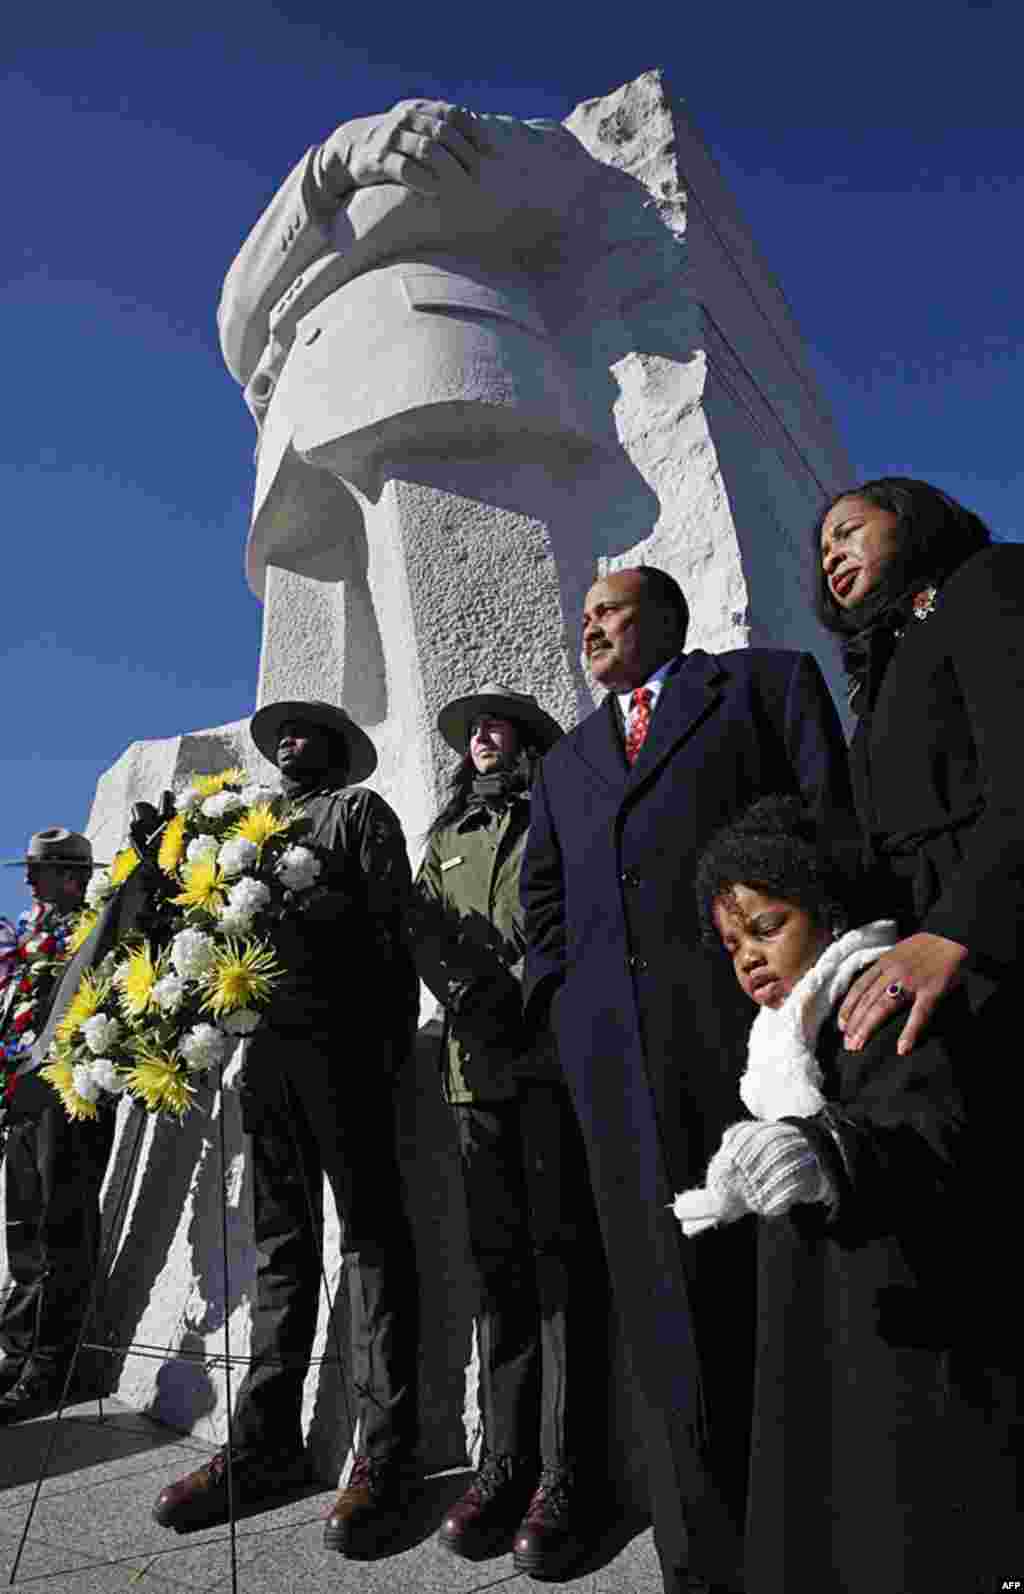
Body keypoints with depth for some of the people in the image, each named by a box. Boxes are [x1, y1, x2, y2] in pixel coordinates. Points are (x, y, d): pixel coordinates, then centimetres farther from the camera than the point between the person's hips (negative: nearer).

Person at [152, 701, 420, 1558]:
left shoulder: (359, 809, 8)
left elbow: (391, 918, -2)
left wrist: (393, 1031, -11)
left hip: (341, 1036, -6)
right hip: (266, 1039, 6)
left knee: (370, 1234, -3)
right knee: (282, 1239, 9)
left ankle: (385, 1451, 1)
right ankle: (266, 1440, 15)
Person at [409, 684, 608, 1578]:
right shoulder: (448, 838, 25)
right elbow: (427, 930, 15)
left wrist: (527, 986, -12)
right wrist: (469, 995, -5)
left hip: (556, 1050, -4)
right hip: (478, 1062, 5)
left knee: (561, 1251, -6)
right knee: (498, 1259, 6)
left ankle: (562, 1475, -1)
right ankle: (505, 1461, 13)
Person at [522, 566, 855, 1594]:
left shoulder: (765, 680, 14)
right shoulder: (566, 760, 27)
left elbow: (832, 817, 4)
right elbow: (544, 894, 25)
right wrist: (561, 992, 8)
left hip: (742, 1008, -3)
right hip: (614, 1039, 4)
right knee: (667, 1284, 2)